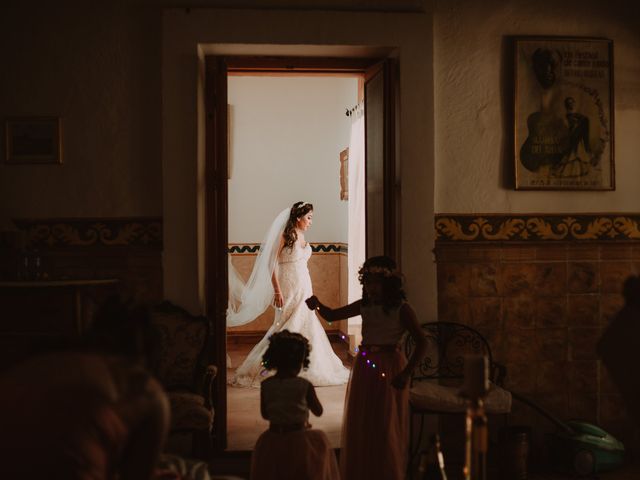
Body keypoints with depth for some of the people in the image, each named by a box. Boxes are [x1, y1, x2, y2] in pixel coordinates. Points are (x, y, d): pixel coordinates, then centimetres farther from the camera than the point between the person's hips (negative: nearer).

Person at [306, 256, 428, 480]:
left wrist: (406, 373, -21)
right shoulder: (364, 306, 4)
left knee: (386, 428, 6)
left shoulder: (402, 309, -11)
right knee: (359, 426, 14)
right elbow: (332, 315, 9)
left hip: (389, 368, -5)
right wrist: (317, 305, -13)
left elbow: (421, 343, -14)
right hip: (364, 366, 5)